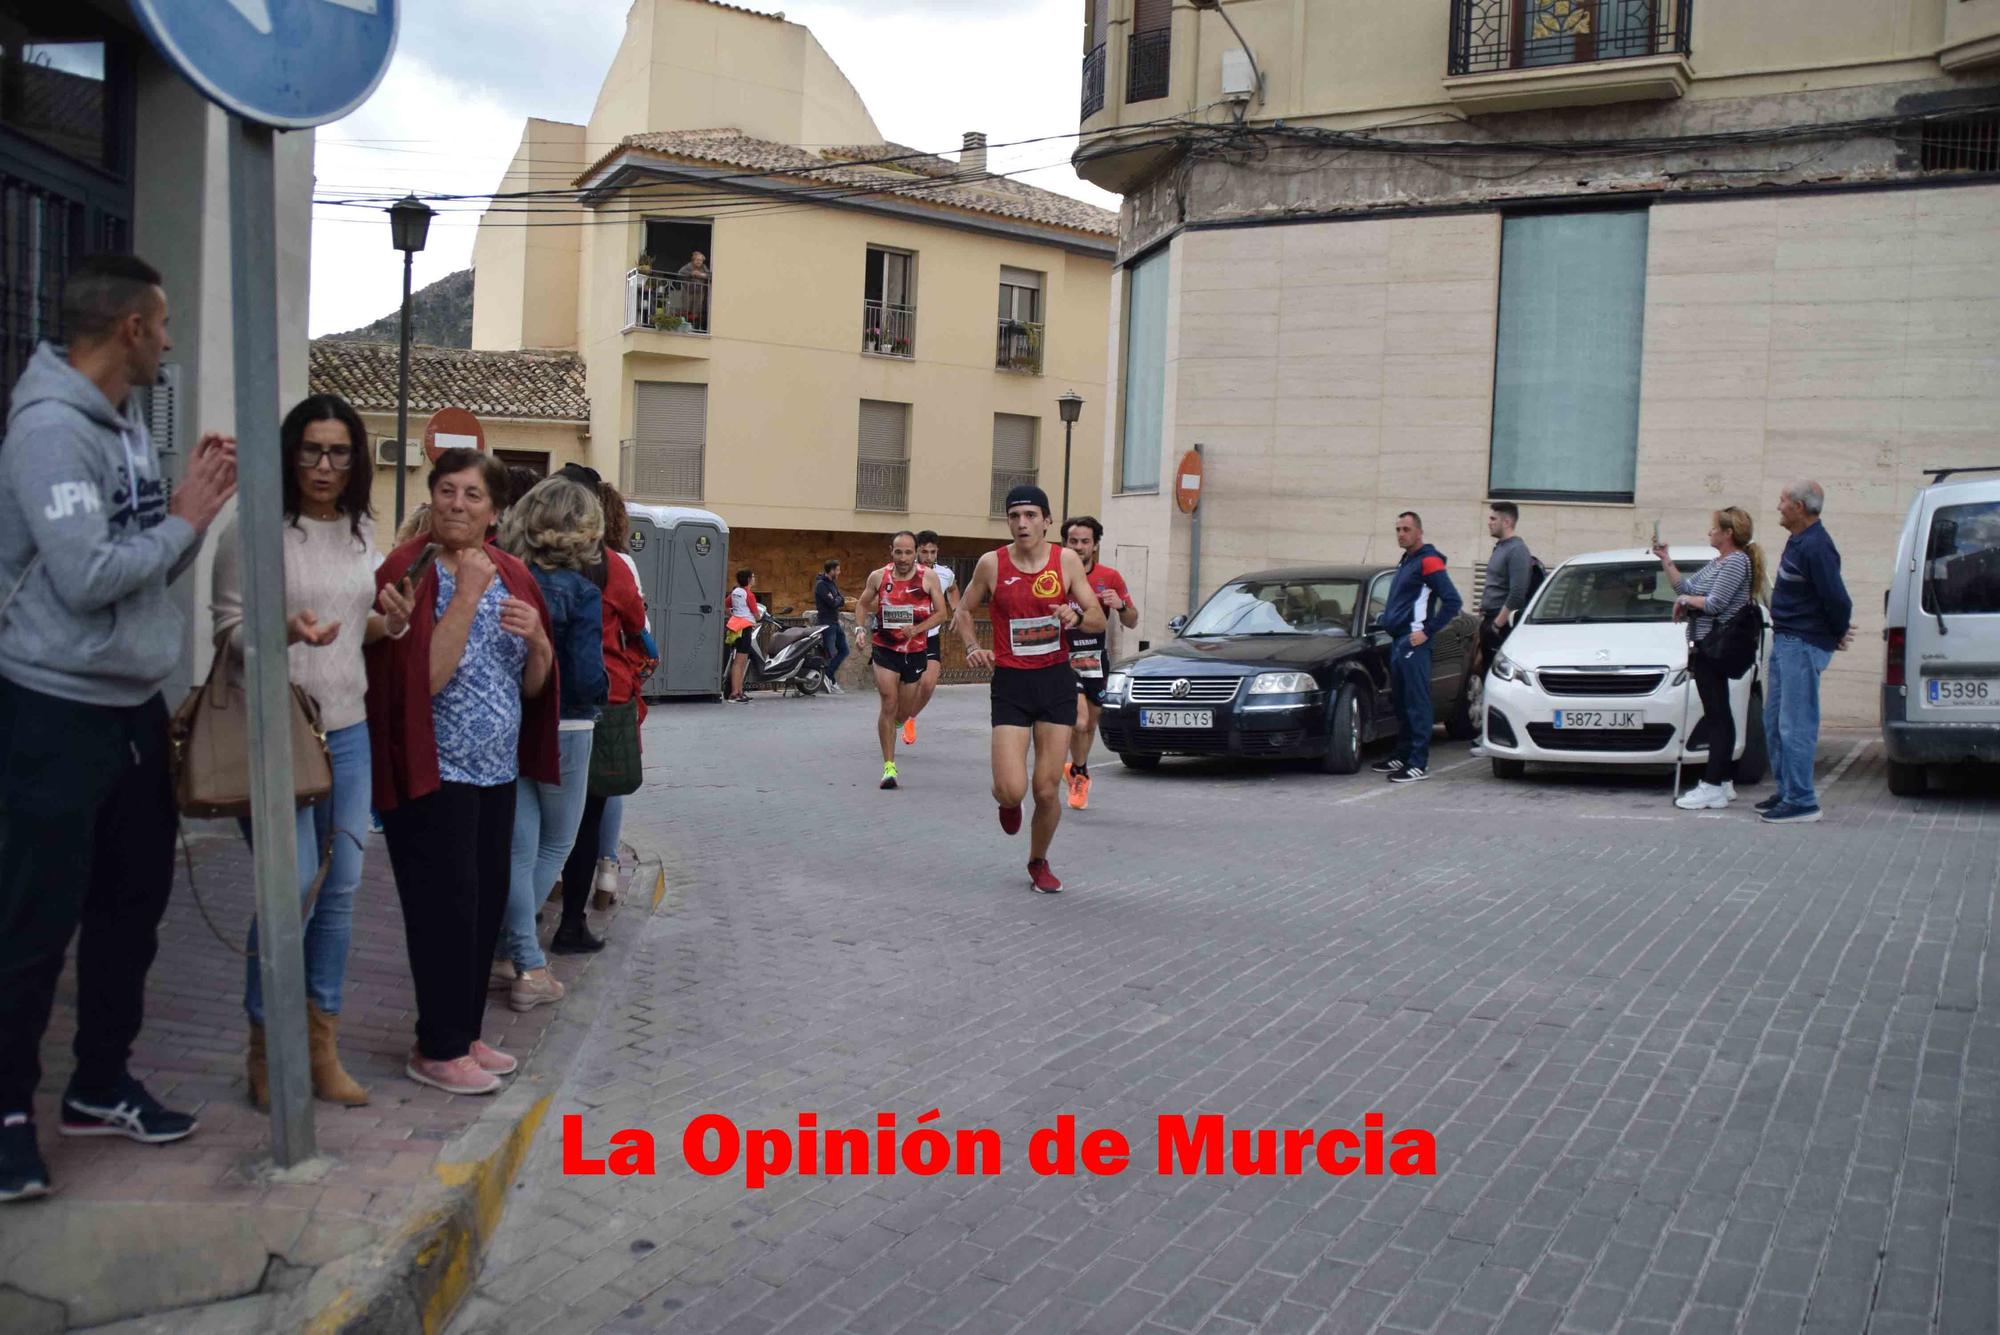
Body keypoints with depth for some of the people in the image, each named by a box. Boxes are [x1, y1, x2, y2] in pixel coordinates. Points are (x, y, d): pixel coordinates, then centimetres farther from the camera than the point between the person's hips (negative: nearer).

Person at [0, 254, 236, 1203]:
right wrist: (185, 521, -13)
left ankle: (100, 1087, 30)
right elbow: (87, 576, -25)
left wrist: (192, 508, -2)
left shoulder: (126, 423, 10)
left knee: (133, 901, 16)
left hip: (135, 704, 9)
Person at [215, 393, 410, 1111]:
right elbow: (228, 628, -8)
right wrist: (284, 632, -27)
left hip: (348, 729, 6)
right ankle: (266, 1046, 11)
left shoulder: (363, 533, 12)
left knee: (341, 889, 8)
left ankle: (322, 1046, 20)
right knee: (294, 884, -10)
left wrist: (388, 625, 0)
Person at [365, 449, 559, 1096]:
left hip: (497, 771, 7)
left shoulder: (512, 575, 9)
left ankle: (464, 1034, 25)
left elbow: (535, 684, 11)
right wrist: (467, 594, -21)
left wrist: (536, 637, -9)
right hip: (434, 773, -6)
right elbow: (425, 677, -22)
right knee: (447, 907, -3)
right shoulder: (409, 571, -10)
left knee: (486, 904, 12)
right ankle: (437, 1049, 10)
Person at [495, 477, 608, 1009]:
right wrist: (603, 690, 1)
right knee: (555, 845, 16)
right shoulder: (579, 592, -15)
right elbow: (587, 680, -20)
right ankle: (514, 949, 12)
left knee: (518, 849, 11)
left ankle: (528, 965, 12)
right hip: (561, 732, -4)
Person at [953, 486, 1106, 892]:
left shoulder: (1067, 560, -2)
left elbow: (1099, 619, 2)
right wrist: (973, 647, -6)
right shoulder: (992, 563, -3)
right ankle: (1009, 803, 27)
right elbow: (965, 610, 12)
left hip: (1057, 680, 1)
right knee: (1011, 790, -13)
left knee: (1047, 789, 2)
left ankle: (1038, 862, 29)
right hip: (1011, 681, -1)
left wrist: (1077, 616, -20)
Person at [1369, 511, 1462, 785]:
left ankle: (1419, 764, -8)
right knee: (1401, 703, 14)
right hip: (1398, 641, 10)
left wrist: (1427, 631, -16)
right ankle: (1402, 757, 22)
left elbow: (1452, 601, -16)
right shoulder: (1405, 562, 20)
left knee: (1417, 705, -8)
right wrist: (1388, 618, 14)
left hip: (1413, 643, -10)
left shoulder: (1428, 561, -9)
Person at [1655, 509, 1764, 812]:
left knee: (1717, 716, -10)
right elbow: (1685, 587, 24)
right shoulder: (1717, 564, 20)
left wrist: (1685, 600, -2)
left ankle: (1713, 787, -11)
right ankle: (1724, 782, 18)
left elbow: (1715, 603, -17)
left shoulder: (1737, 562, -10)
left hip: (1716, 647, -10)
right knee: (1719, 715, 12)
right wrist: (1665, 560, 18)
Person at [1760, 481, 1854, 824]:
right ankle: (1786, 792, 25)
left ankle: (1802, 802, -3)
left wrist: (1838, 635, -7)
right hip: (1785, 641, 11)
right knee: (1774, 723, 15)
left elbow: (1837, 599, -22)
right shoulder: (1798, 541, 13)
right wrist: (1837, 632, 16)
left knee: (1796, 727, -7)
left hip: (1803, 645, -11)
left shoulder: (1815, 547, -19)